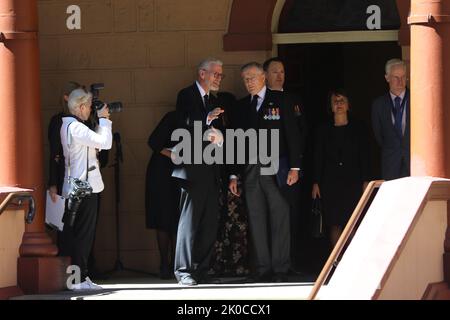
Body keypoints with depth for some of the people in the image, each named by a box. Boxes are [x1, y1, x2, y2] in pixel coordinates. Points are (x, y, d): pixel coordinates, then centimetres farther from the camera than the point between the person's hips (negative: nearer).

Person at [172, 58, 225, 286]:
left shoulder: (213, 101, 21)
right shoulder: (186, 95, -2)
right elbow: (183, 126, -13)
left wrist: (218, 138, -2)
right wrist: (207, 120, -25)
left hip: (211, 170, 7)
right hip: (193, 168, -7)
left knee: (210, 222, 4)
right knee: (189, 220, -8)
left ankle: (201, 269, 8)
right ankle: (184, 271, -6)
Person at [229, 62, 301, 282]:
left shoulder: (280, 101, 4)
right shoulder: (242, 105, 15)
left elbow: (292, 134, 0)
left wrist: (294, 167, -8)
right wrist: (234, 175, 9)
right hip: (250, 171, 4)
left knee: (279, 219, -6)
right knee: (256, 221, 2)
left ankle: (280, 270, -4)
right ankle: (263, 270, 4)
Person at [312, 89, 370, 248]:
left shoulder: (358, 129, 8)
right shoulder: (323, 130, 11)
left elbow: (364, 156, 5)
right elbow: (318, 157, 9)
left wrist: (365, 181, -3)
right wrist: (316, 182, 1)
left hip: (352, 181, -1)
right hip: (330, 182, 1)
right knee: (334, 224, -2)